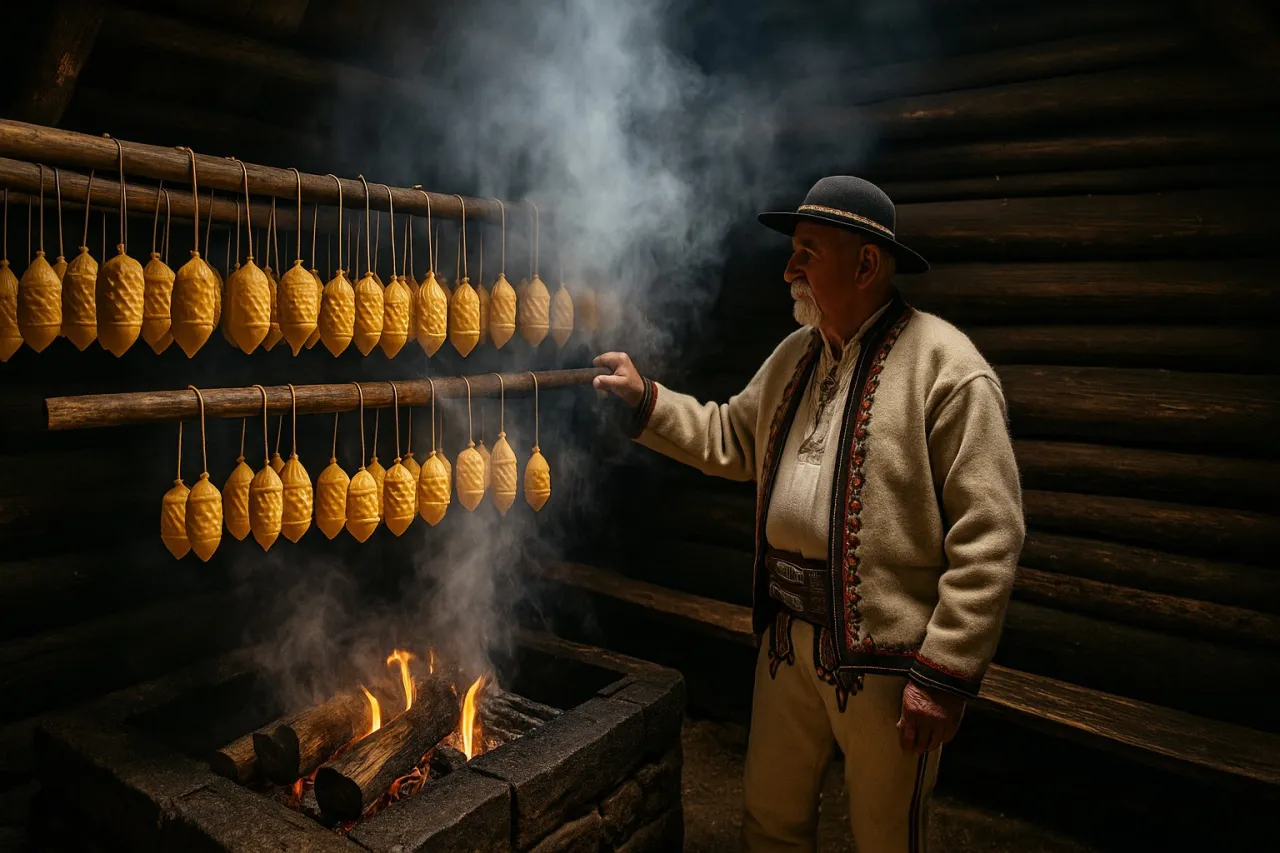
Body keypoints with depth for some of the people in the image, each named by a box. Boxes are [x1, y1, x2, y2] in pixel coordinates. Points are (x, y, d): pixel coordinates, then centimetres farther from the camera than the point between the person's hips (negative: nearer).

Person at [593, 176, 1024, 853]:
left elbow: (987, 538, -18)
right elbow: (730, 440, 18)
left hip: (885, 657, -6)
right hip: (787, 638, 7)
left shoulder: (946, 367, -17)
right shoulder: (794, 357, 8)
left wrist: (944, 674, -18)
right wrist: (645, 400, 7)